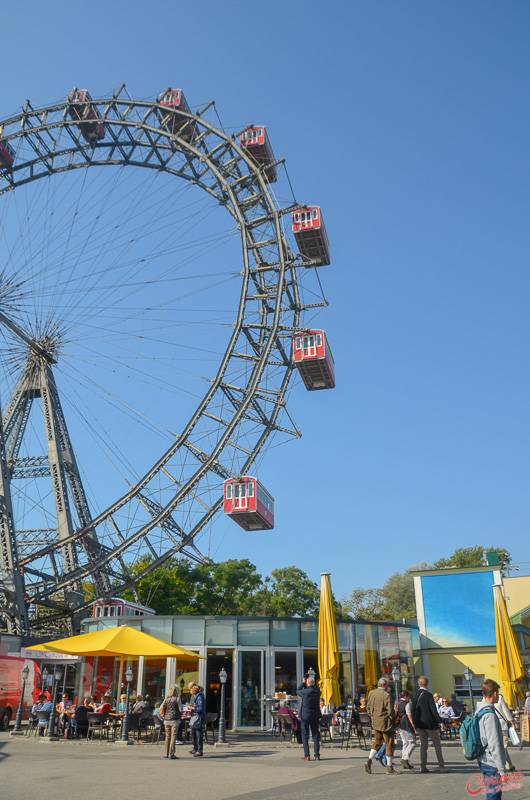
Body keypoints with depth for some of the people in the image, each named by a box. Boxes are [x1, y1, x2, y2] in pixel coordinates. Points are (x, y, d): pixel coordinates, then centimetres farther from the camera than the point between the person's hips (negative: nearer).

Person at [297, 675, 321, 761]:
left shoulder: (305, 692, -15)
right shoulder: (317, 691, -5)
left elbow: (298, 691, 5)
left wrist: (303, 682, 10)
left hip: (305, 716, -4)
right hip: (315, 716, 4)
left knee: (305, 736, 5)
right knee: (316, 736, 9)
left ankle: (307, 756, 2)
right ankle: (317, 756, 7)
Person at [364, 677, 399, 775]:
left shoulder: (371, 693, 6)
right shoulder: (386, 695, -17)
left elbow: (368, 707, 12)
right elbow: (390, 711, -17)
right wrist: (393, 720, -1)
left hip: (375, 723, 7)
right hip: (385, 723, -7)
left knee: (377, 742, 19)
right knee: (389, 744, 4)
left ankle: (369, 761, 6)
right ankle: (389, 768, 9)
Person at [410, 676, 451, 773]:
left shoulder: (415, 696, 4)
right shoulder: (428, 695, -14)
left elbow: (413, 710, 9)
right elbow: (433, 710, -17)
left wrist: (415, 723, 17)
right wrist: (440, 721, -12)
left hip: (419, 724, 6)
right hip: (429, 723, -6)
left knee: (423, 744, 11)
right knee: (437, 744, 6)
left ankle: (422, 766, 9)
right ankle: (441, 766, 6)